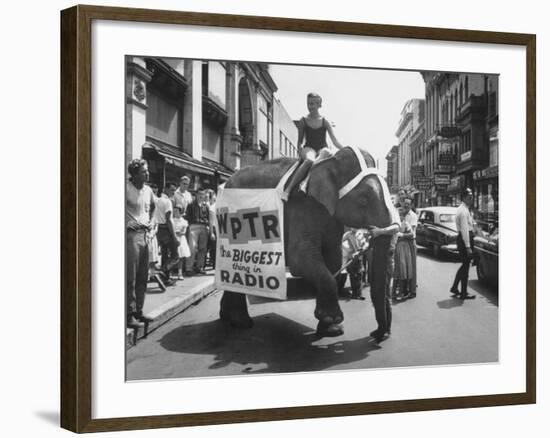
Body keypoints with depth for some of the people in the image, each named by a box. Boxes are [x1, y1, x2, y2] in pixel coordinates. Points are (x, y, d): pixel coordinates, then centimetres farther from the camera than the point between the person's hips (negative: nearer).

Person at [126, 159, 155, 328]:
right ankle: (129, 315, -3)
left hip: (144, 234, 8)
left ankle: (138, 311, 21)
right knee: (130, 278, -6)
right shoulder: (126, 188, -13)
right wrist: (126, 223, -14)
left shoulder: (148, 190, 11)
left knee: (143, 277, 12)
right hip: (131, 234, -8)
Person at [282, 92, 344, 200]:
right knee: (309, 160, -39)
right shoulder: (303, 121, 8)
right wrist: (300, 150, -9)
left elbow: (334, 141, 5)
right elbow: (300, 141, 11)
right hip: (309, 148, -1)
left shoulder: (325, 122, 8)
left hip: (322, 149, 1)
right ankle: (287, 190, -47)